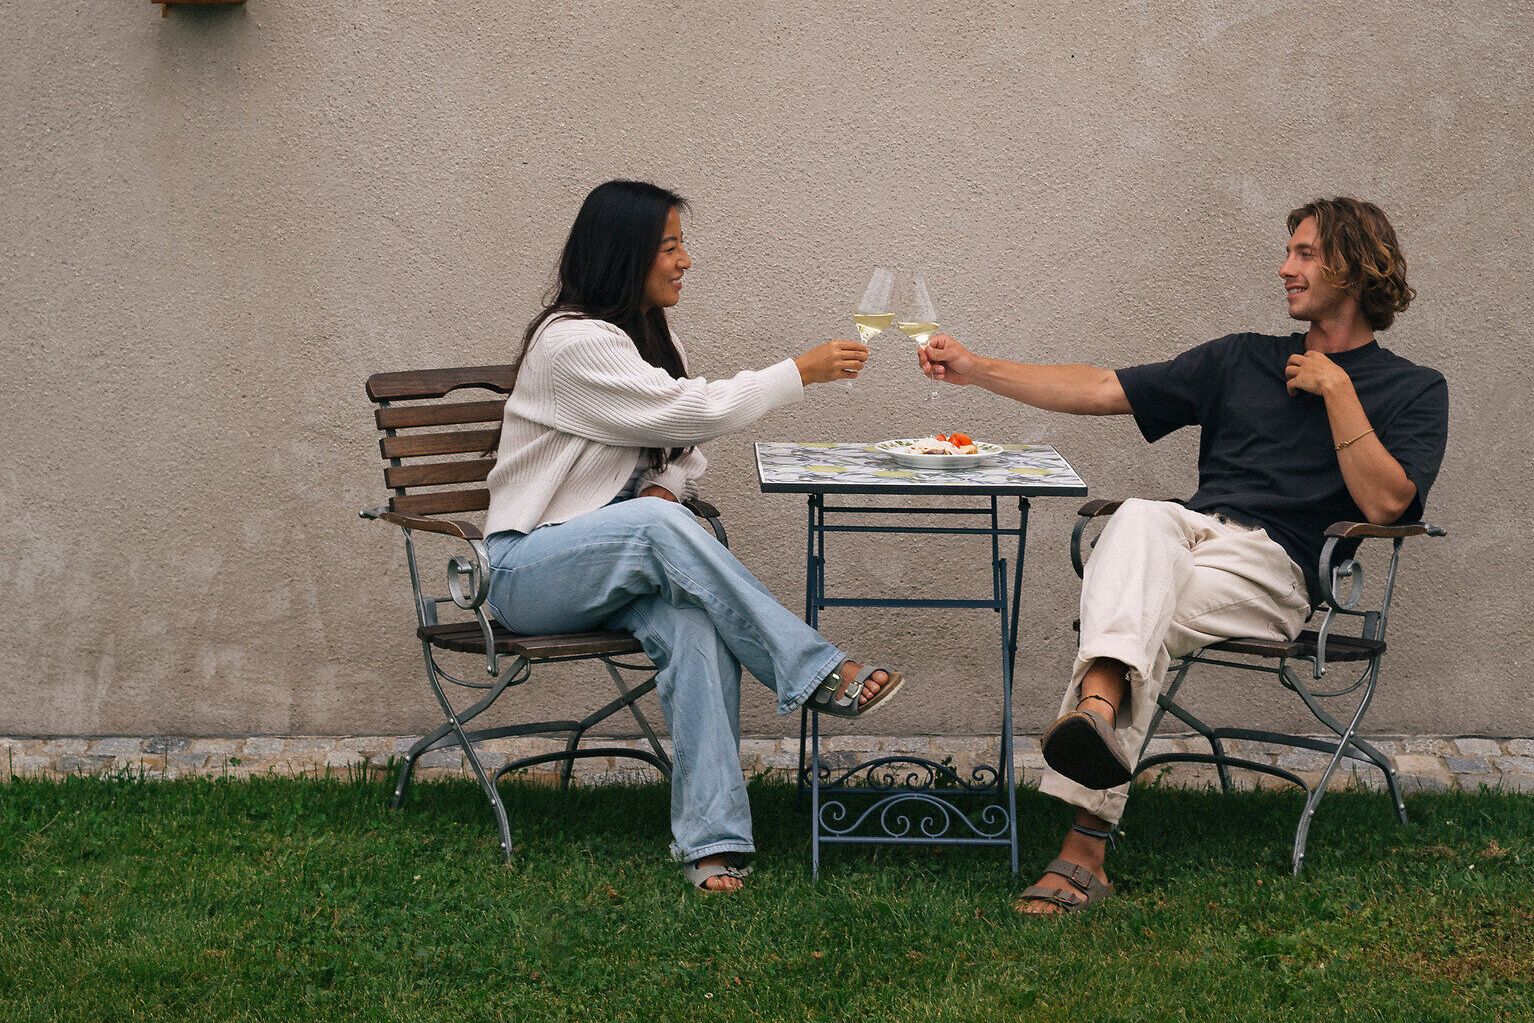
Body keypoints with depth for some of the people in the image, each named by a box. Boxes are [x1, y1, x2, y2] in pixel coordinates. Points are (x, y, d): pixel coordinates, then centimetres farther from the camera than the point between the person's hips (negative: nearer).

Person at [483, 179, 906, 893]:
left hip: (617, 560, 6)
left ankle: (711, 837, -36)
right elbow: (698, 410, -21)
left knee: (696, 624, -30)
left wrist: (666, 487, -6)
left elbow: (688, 442, 18)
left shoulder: (652, 336, 13)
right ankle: (819, 675, -36)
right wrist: (802, 372, -14)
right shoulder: (572, 340, -15)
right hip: (528, 569, -6)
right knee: (659, 526, -38)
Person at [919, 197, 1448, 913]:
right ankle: (1099, 711, -61)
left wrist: (1335, 388, -2)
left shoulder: (1414, 391, 14)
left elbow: (1384, 501, -5)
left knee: (1143, 615, -34)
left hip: (1273, 567, -3)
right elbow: (1101, 391, 21)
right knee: (1139, 516, -35)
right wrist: (973, 368, 13)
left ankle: (1085, 847, -46)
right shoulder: (1241, 359, 27)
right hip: (1186, 535, 3)